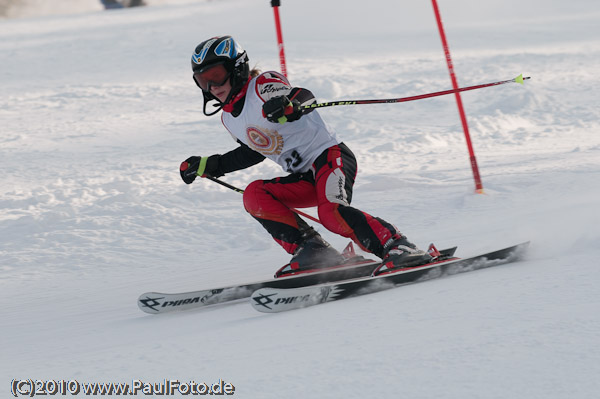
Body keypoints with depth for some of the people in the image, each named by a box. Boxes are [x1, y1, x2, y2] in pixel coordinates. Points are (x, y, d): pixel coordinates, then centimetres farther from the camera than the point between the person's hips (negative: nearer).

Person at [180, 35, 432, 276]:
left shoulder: (262, 86, -9)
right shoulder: (229, 118, 15)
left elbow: (305, 98, -22)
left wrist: (289, 107, -46)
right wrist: (207, 166, 28)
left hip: (329, 155, -8)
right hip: (305, 179, 8)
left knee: (332, 214, -33)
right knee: (254, 195, -15)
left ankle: (398, 249, -30)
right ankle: (312, 250, -21)